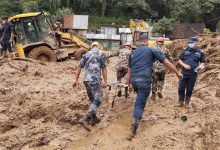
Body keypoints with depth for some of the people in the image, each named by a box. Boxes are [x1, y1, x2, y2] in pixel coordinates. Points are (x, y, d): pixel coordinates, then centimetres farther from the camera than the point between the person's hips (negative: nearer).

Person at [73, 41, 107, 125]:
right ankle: (85, 118, -15)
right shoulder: (102, 54, 3)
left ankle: (93, 118, 25)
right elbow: (104, 68, -3)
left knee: (92, 99, 19)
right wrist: (105, 81, -3)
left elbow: (79, 67, 14)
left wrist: (77, 80, 18)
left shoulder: (86, 54, 16)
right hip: (95, 80, -6)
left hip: (86, 80, 6)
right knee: (97, 100, -2)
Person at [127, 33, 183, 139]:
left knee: (139, 100, 31)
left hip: (134, 81, 6)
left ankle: (137, 116, 41)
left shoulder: (133, 53, 17)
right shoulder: (151, 50, 2)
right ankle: (133, 130, -6)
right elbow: (166, 62, 4)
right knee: (140, 105, -4)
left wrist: (129, 84, 25)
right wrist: (177, 72, 12)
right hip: (144, 81, -5)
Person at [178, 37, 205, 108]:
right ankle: (181, 102, 20)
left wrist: (200, 66, -12)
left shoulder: (200, 52, 2)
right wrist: (184, 65, -10)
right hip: (184, 73, 1)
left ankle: (187, 103, 24)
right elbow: (180, 60, 8)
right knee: (181, 88, 3)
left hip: (193, 75, -1)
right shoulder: (185, 51, 4)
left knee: (189, 90, 8)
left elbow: (202, 62, 10)